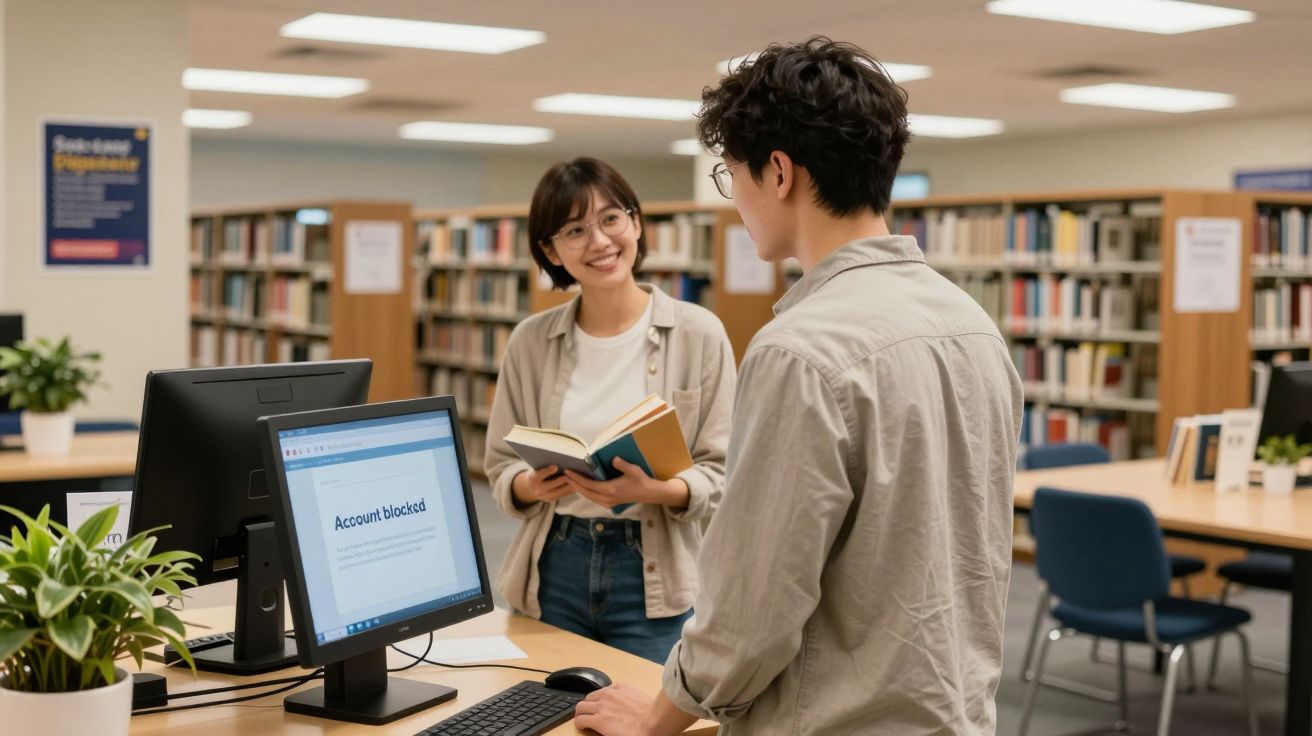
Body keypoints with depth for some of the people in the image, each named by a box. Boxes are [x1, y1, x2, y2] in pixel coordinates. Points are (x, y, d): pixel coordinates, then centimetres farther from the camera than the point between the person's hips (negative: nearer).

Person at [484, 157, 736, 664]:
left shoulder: (698, 333, -6)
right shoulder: (530, 342, 2)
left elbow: (722, 473, -5)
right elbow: (501, 465, 8)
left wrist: (656, 491, -24)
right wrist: (531, 485, -14)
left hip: (653, 579, -2)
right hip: (553, 570, 3)